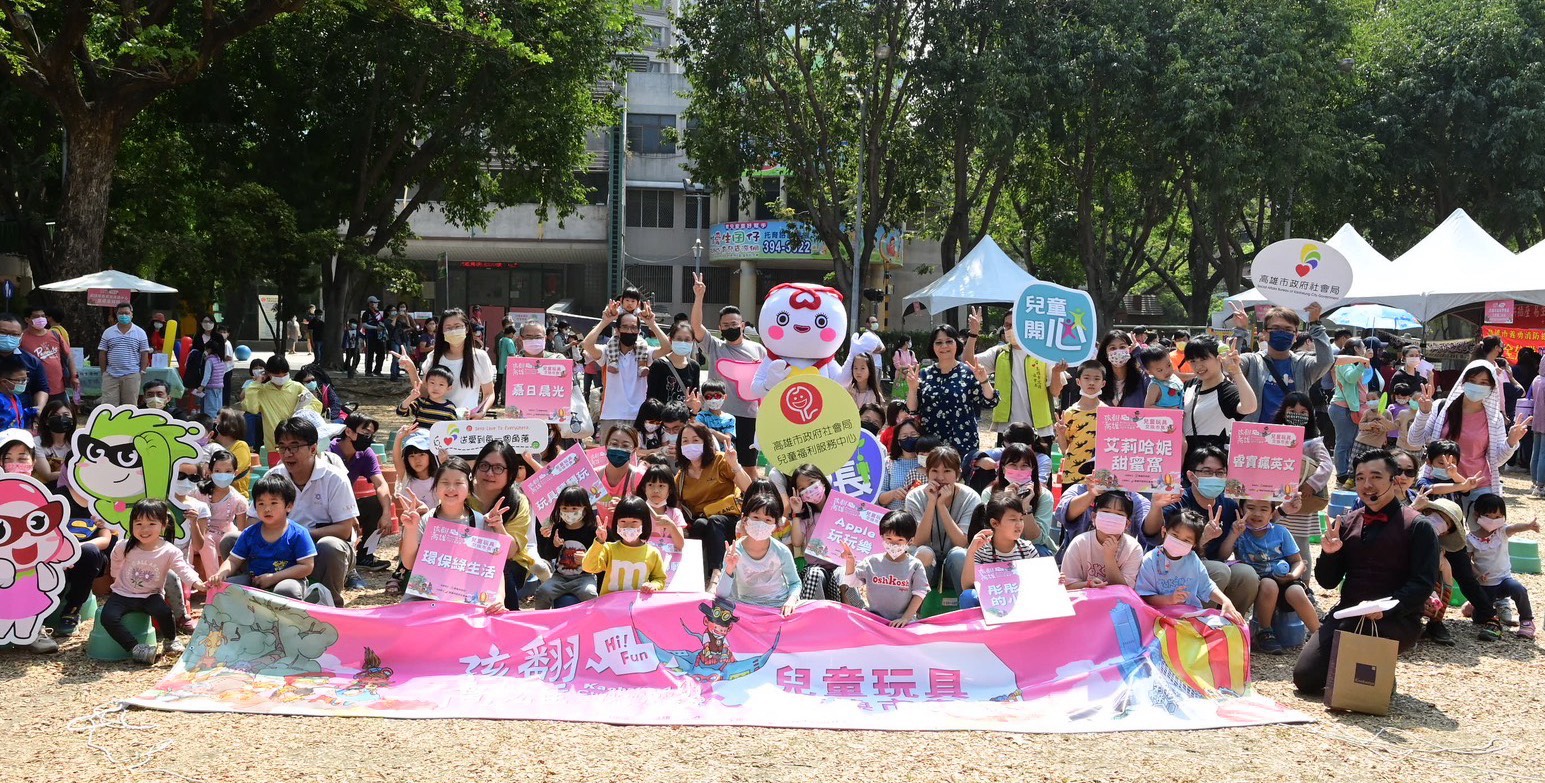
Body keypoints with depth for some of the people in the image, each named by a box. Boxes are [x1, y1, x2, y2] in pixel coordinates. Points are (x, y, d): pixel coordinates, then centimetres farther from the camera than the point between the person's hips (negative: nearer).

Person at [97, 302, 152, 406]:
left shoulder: (140, 333, 6)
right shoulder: (108, 332, 8)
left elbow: (144, 354, 5)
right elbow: (102, 353, 9)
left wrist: (142, 372, -1)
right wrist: (103, 372, 5)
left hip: (132, 376, -1)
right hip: (111, 376, 1)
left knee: (130, 406, 3)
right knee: (108, 405, -4)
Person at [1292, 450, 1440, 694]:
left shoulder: (1418, 526, -1)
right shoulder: (1346, 523, 12)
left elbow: (1423, 585, -10)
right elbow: (1327, 582, 13)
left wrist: (1385, 609, -26)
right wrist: (1329, 553, -8)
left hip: (1396, 621, -3)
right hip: (1346, 614, 3)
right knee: (1305, 676, -14)